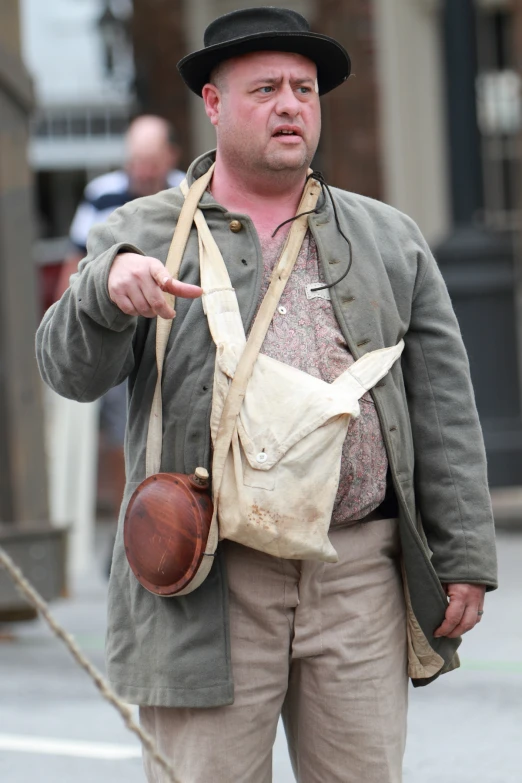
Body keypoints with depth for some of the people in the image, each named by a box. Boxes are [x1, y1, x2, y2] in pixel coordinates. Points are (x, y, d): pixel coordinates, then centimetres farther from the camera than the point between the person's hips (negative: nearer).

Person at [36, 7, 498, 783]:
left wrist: (464, 559, 4)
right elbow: (72, 369, -5)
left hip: (359, 575, 2)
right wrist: (108, 286, -26)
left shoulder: (388, 239, 13)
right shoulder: (145, 237, 7)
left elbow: (442, 407, 11)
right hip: (209, 587, -2)